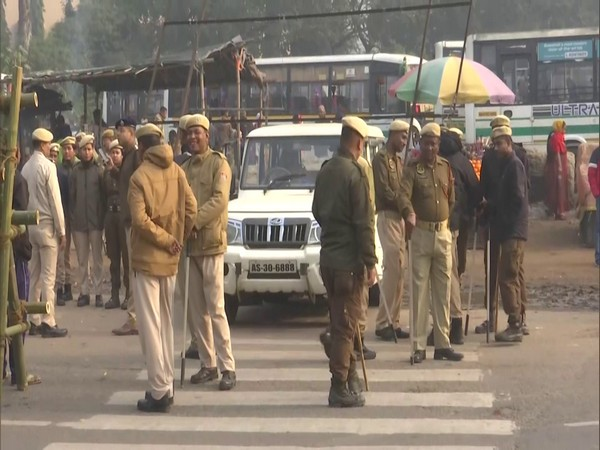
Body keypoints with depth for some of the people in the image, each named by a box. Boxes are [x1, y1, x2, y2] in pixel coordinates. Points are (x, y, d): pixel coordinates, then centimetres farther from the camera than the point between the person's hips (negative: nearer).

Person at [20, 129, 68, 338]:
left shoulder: (26, 167, 6)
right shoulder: (47, 166, -11)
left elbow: (24, 197, 7)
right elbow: (55, 200, -11)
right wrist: (61, 231, -6)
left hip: (31, 225, 6)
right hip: (47, 226, -6)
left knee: (34, 275, 10)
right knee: (48, 276, -4)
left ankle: (34, 321, 13)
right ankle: (48, 323, -4)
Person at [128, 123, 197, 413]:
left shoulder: (140, 177, -12)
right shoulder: (176, 171, 3)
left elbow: (140, 219, -20)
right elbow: (191, 209, -3)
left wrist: (168, 240, -10)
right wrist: (177, 239, 7)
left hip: (146, 259, -6)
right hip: (170, 260, 6)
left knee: (150, 326, -4)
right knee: (166, 323, 15)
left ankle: (158, 392, -6)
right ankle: (166, 386, 20)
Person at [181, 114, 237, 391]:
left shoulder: (218, 163, -2)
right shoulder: (185, 168, 16)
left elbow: (220, 200, -14)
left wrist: (195, 220, -22)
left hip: (211, 243, -6)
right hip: (188, 244, 6)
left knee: (215, 308, -8)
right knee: (196, 309, 8)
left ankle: (228, 367, -5)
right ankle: (208, 364, 16)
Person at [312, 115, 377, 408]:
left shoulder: (325, 171, 8)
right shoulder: (355, 173, -15)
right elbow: (363, 223, -17)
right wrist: (371, 263, -13)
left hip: (328, 257, 8)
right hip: (348, 260, -8)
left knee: (340, 320, 18)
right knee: (346, 324, -3)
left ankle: (350, 377, 28)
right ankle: (340, 389, -1)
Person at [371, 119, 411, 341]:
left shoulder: (397, 160, 21)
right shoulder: (381, 158, -6)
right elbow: (384, 190, -14)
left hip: (400, 217, 9)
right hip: (388, 216, -9)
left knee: (399, 270, 6)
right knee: (392, 269, -13)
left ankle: (393, 322, 9)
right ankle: (383, 322, -10)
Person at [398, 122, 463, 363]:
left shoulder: (446, 167, 10)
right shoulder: (412, 168, -5)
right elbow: (404, 194, -22)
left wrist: (446, 221, 11)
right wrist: (409, 213, -41)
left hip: (443, 233, 5)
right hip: (421, 233, -5)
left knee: (443, 290, 7)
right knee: (420, 289, -4)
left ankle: (443, 343, 13)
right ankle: (419, 346, -1)